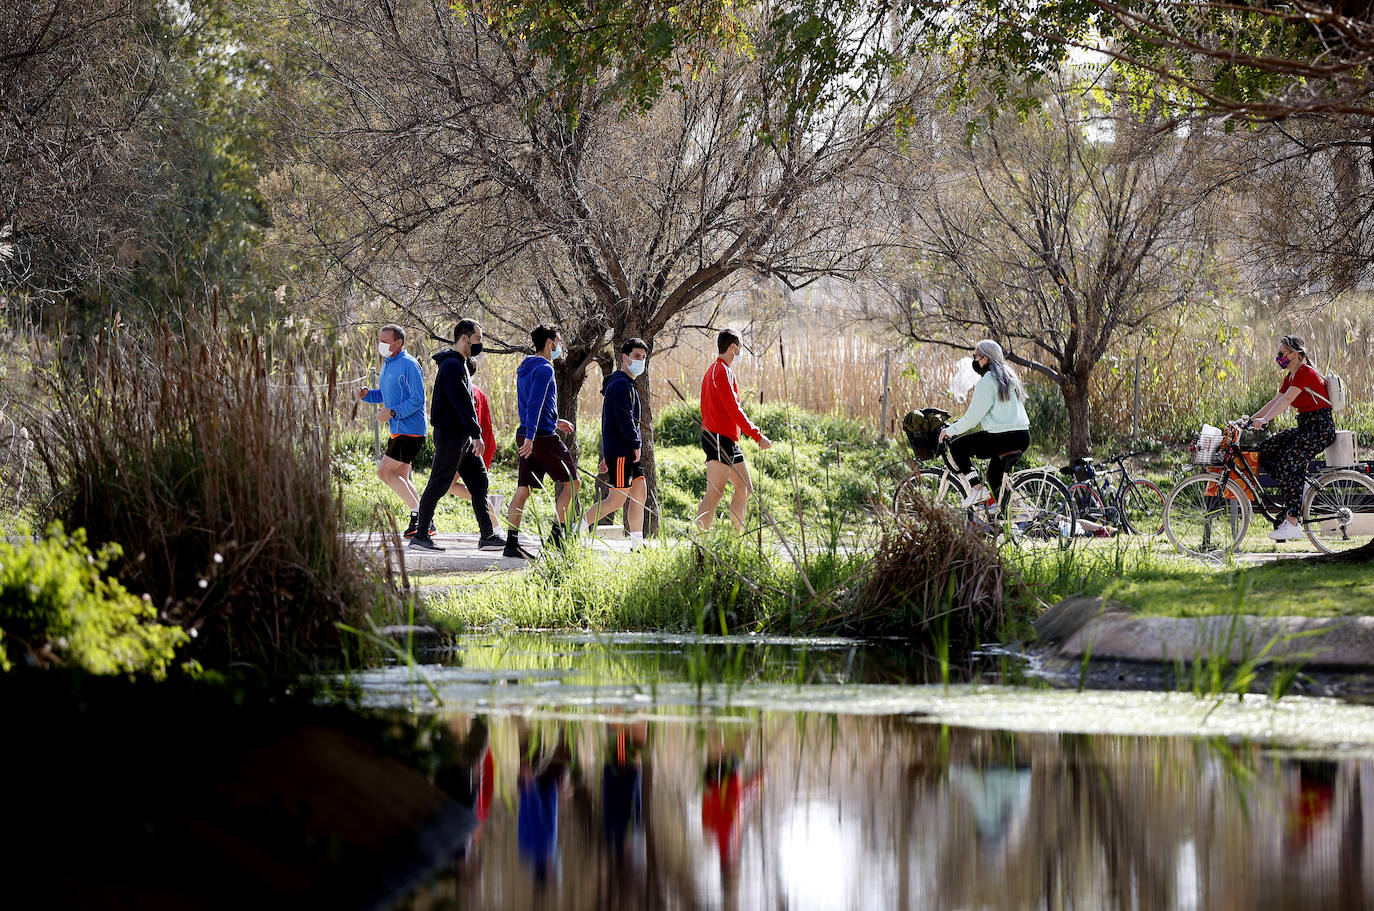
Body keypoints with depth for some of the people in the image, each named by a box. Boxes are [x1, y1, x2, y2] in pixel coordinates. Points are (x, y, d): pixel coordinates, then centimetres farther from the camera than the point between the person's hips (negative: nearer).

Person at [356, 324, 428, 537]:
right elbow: (384, 394, 25)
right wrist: (367, 395, 6)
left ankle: (417, 512, -6)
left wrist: (392, 412, -24)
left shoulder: (409, 364, -15)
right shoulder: (388, 364, 15)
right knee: (400, 477, 11)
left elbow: (417, 400, -19)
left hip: (410, 430, -10)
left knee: (385, 472, -10)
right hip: (399, 430, 10)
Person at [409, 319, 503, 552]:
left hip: (463, 436, 10)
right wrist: (476, 432, -23)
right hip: (449, 435, -10)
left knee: (479, 482, 9)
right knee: (439, 485, -6)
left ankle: (487, 535, 11)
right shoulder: (451, 365, -16)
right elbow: (461, 402, -22)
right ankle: (420, 536, -1)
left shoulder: (459, 363, 18)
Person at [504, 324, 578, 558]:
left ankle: (511, 543, -2)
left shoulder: (524, 369, 17)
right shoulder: (544, 369, -12)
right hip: (544, 437, -9)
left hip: (526, 437, 9)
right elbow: (534, 405, -21)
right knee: (571, 482, 5)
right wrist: (530, 437, -27)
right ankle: (557, 535, 2)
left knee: (523, 490, 5)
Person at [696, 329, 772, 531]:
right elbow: (734, 410, -18)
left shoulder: (714, 370, 20)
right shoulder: (723, 372, -12)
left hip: (729, 441, 11)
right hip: (720, 438, -11)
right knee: (715, 492, -14)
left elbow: (705, 409, 23)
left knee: (745, 488, 12)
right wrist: (758, 436, -16)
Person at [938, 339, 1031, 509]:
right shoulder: (1010, 377, 18)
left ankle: (977, 488, -3)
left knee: (958, 447, 4)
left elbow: (973, 417, -10)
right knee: (994, 475, 26)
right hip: (1023, 436, 9)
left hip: (1003, 437, -9)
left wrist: (950, 430, 2)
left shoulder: (987, 381, -10)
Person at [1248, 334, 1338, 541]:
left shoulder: (1305, 372, -15)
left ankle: (1292, 524, -22)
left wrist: (1265, 419, -34)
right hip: (1305, 427, 10)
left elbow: (1287, 399, -26)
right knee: (1265, 450, -2)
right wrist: (1252, 418, 6)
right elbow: (1276, 400, 15)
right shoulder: (1291, 376, 14)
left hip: (1320, 428, -10)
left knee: (1288, 465, -22)